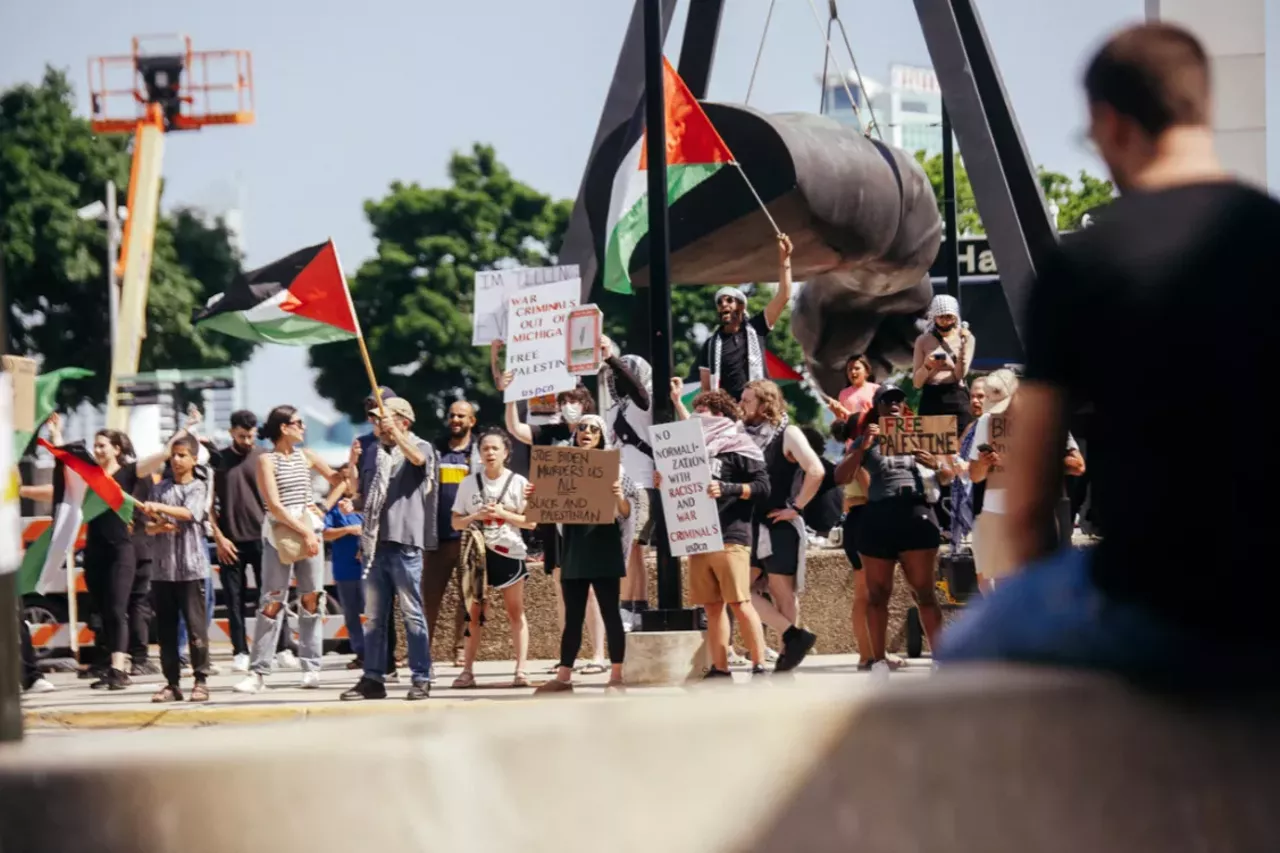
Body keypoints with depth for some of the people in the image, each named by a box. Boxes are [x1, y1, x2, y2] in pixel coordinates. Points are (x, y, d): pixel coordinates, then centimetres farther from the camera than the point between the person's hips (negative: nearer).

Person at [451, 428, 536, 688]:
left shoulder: (518, 483, 1)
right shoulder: (469, 483, 6)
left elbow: (531, 522, -1)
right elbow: (456, 522, 7)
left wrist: (502, 513, -14)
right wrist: (477, 516, -12)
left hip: (509, 552, -1)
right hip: (477, 552, 1)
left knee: (516, 612, 1)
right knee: (474, 612, 1)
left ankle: (520, 670, 0)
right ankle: (467, 670, 3)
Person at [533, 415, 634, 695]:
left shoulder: (612, 467, 2)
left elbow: (626, 512, -4)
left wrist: (619, 497, -24)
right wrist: (534, 497, -5)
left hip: (603, 548, -4)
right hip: (574, 548, 4)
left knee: (610, 613, -3)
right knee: (572, 616, 7)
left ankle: (616, 677, -3)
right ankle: (563, 677, 9)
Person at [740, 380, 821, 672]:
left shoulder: (787, 434, -8)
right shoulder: (746, 435, 13)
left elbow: (816, 471, -19)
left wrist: (796, 508, -16)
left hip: (781, 526, -7)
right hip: (750, 525, 7)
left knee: (782, 592, -4)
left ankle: (787, 651, 2)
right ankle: (794, 636, -2)